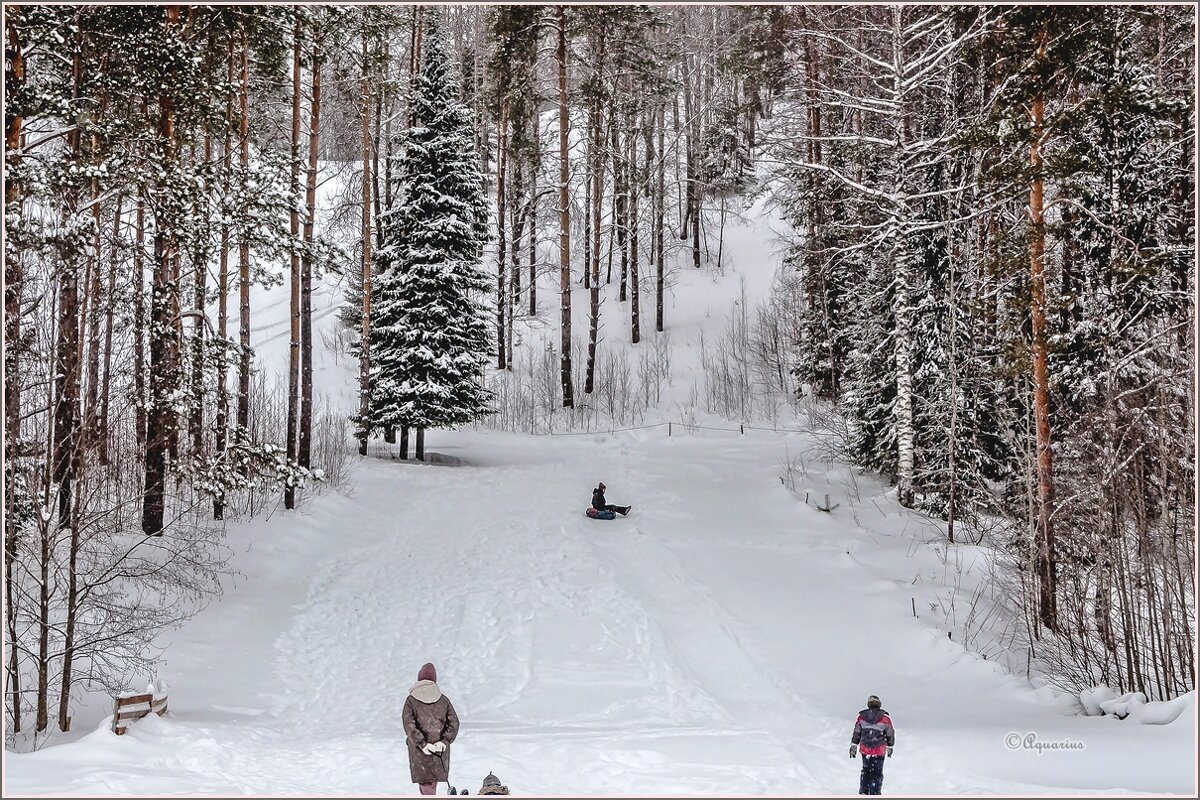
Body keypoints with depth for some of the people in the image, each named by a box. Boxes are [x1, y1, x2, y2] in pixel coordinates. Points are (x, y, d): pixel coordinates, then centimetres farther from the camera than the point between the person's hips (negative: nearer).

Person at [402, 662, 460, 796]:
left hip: (419, 749, -3)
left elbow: (409, 724, -15)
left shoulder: (411, 700, -6)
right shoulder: (443, 700, 1)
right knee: (434, 777, 19)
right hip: (440, 748, 3)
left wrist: (421, 743, -17)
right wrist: (444, 741, -9)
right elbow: (454, 723, -5)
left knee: (425, 781, 0)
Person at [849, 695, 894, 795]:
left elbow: (856, 733, 4)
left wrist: (853, 747, 16)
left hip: (865, 750, 2)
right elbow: (890, 735, 1)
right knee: (877, 774, 10)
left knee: (866, 771, 21)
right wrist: (890, 748, 17)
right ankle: (875, 794, 10)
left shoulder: (861, 717, -6)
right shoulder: (885, 718, -11)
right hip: (880, 752, -2)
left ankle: (863, 792, 23)